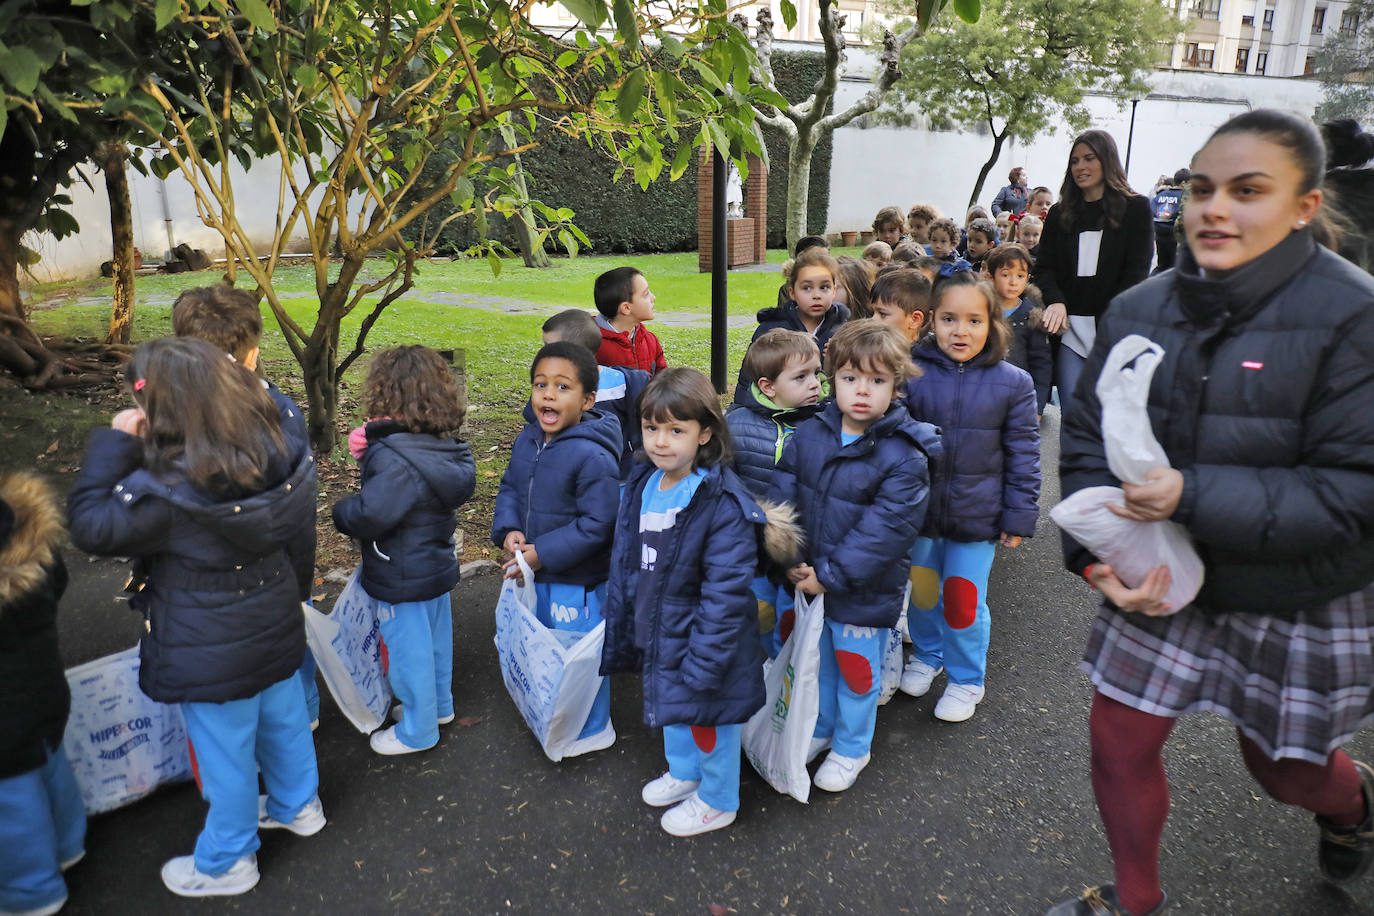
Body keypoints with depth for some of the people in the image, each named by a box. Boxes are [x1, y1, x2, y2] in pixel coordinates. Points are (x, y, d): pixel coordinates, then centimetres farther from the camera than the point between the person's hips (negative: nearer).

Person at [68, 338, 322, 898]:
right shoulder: (272, 455, -14)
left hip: (213, 657, -6)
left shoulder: (170, 493, -31)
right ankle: (297, 807, 51)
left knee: (225, 755, 15)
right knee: (283, 720, 27)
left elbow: (91, 525, -21)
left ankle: (226, 863, 38)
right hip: (276, 633, 6)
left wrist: (114, 444, -19)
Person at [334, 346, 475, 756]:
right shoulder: (440, 446, -1)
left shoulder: (396, 458, -29)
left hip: (403, 580, -9)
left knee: (408, 650, 9)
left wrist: (342, 511, -13)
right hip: (438, 566, 9)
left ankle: (418, 730, 27)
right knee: (435, 640, 24)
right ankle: (438, 705, 45)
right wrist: (369, 450, -8)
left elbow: (370, 515, -34)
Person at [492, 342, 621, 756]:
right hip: (538, 574, 8)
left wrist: (542, 553, -24)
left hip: (578, 581, -8)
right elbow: (510, 488, 10)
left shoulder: (592, 456, -27)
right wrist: (508, 530, -9)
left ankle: (593, 729, 33)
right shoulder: (527, 441, -2)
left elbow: (598, 524, -25)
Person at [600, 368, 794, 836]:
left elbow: (725, 595, -25)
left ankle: (717, 802, 41)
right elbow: (624, 565, 8)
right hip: (658, 635, 7)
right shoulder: (641, 486, -2)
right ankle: (683, 773, 56)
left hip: (705, 640, -7)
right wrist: (619, 630, 11)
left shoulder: (724, 505, -26)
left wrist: (702, 663, -24)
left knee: (709, 720, 14)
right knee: (673, 709, 29)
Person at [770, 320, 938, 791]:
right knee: (818, 658, 23)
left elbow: (886, 528, -22)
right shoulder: (808, 435, -6)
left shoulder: (904, 456, -19)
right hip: (811, 579, 4)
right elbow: (782, 491, -1)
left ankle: (852, 747, 39)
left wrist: (830, 574, -22)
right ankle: (821, 727, 48)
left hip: (865, 590, -4)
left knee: (856, 668, 14)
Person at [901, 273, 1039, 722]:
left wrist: (1019, 517, -1)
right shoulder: (912, 373, -6)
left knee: (963, 600, 6)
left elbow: (1023, 456, 0)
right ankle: (926, 656, 45)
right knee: (921, 591, 17)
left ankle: (967, 679, 31)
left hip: (977, 516, -1)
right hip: (918, 511, 2)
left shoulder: (1013, 383, -6)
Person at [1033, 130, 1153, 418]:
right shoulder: (1060, 213, 15)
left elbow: (1137, 272, -2)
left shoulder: (1135, 208, 5)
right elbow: (1044, 268, 8)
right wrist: (1056, 302, -13)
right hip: (1070, 327, 2)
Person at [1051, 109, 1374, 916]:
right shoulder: (1138, 311, -5)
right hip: (1162, 580, 4)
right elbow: (1087, 440, -2)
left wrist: (1194, 496, -32)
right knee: (1120, 738, 8)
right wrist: (1095, 556, -15)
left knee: (1287, 767, 18)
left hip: (1299, 605, -3)